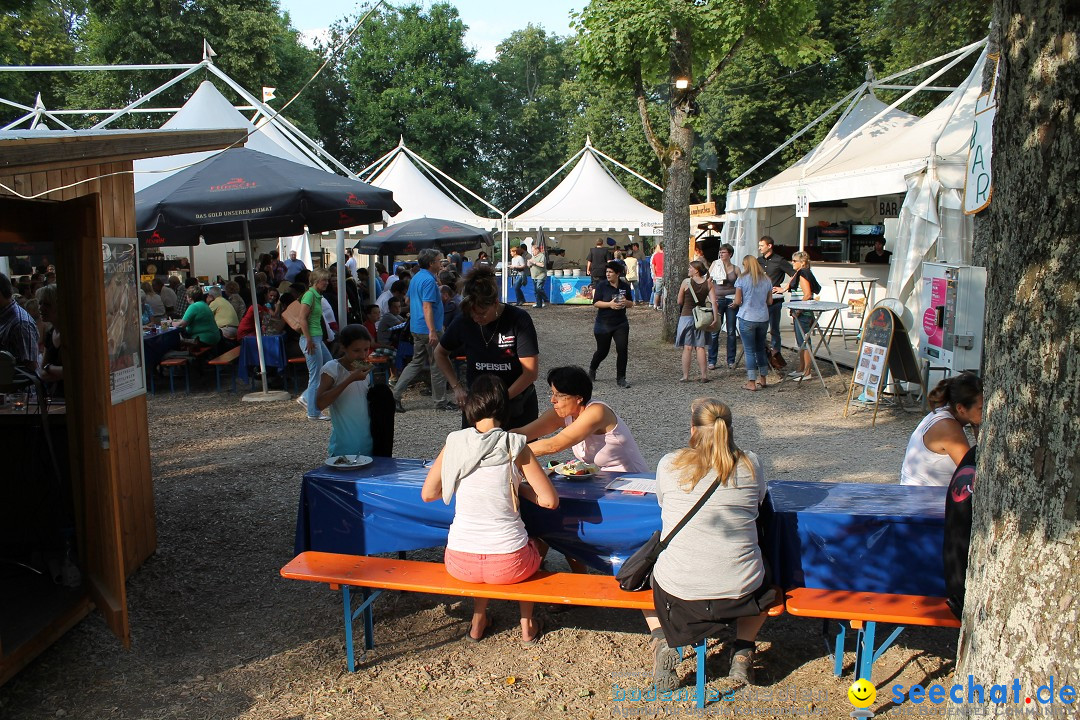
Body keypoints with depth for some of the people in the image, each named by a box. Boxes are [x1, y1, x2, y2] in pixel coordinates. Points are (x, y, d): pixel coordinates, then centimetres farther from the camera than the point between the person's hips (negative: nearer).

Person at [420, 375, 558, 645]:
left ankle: (478, 622, 40)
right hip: (509, 566, -2)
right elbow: (550, 501, -7)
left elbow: (428, 494, 6)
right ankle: (527, 625, 39)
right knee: (535, 544, 35)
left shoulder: (454, 442, -4)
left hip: (460, 563, 2)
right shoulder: (516, 446, -9)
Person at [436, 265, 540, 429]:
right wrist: (456, 386, -2)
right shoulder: (464, 321, -8)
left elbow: (531, 372, -17)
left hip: (518, 406, -2)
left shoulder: (519, 320, -16)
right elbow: (440, 353, 10)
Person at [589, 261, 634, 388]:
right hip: (603, 324, -2)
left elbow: (631, 304, 12)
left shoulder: (625, 286, 4)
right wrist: (610, 304, -24)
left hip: (621, 324, 2)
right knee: (602, 351, 8)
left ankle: (621, 378, 1)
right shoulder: (602, 286, -5)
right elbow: (595, 303, -11)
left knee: (622, 350, -9)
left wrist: (626, 302, -11)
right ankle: (592, 369, 38)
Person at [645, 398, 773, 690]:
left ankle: (662, 642, 10)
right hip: (741, 590, 1)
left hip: (678, 591, -1)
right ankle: (743, 652, 20)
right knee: (763, 582, 38)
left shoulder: (669, 464, -6)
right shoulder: (750, 464, -5)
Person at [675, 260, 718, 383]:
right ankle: (703, 375, 10)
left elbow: (680, 301, -3)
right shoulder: (708, 283, -2)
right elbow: (713, 302, -9)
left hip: (687, 316, -3)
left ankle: (685, 376, 4)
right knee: (700, 347, 10)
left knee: (687, 347, 2)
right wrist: (715, 318, -9)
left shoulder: (686, 282, -10)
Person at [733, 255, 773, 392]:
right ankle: (763, 379, 26)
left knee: (749, 350, 1)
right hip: (763, 318, 5)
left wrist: (735, 304, 10)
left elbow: (737, 301, -11)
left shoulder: (742, 279, -9)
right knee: (761, 348, 18)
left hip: (747, 318, -5)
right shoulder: (766, 280, 5)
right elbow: (770, 301, 7)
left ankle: (751, 382, 1)